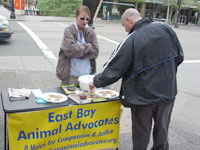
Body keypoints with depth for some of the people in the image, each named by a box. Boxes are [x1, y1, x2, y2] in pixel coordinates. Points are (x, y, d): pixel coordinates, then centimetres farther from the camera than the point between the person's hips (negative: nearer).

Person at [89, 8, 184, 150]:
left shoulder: (130, 41, -19)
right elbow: (179, 57, 5)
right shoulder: (165, 28, -4)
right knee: (162, 130, 22)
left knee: (141, 136, 15)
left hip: (143, 97, -5)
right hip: (168, 93, 5)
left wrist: (96, 82, 3)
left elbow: (113, 69, -13)